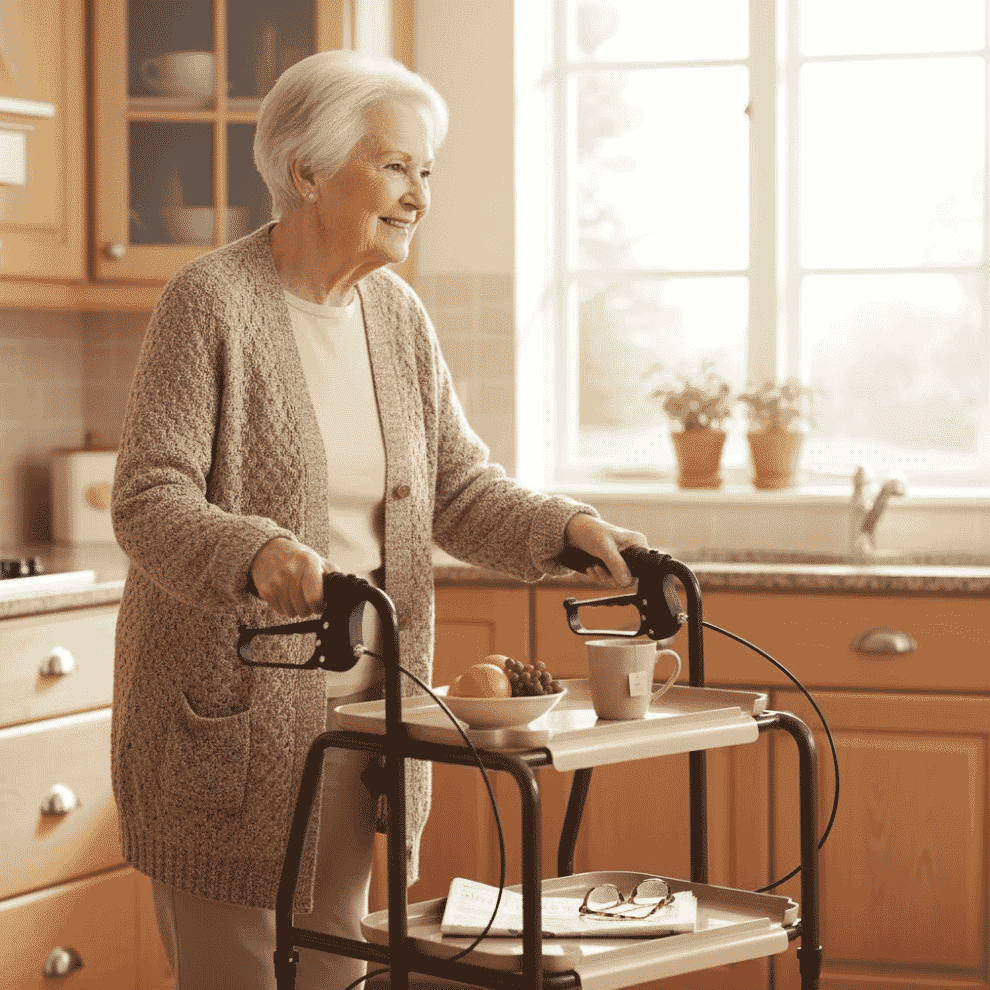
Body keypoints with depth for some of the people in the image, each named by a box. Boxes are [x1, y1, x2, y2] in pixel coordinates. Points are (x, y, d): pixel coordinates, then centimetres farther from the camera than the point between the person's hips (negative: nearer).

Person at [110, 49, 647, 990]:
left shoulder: (396, 313, 9)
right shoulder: (209, 302, -11)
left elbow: (459, 489, 10)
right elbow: (149, 501, -17)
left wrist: (566, 526, -7)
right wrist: (256, 553, -35)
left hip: (358, 703, 6)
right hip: (230, 714, -6)